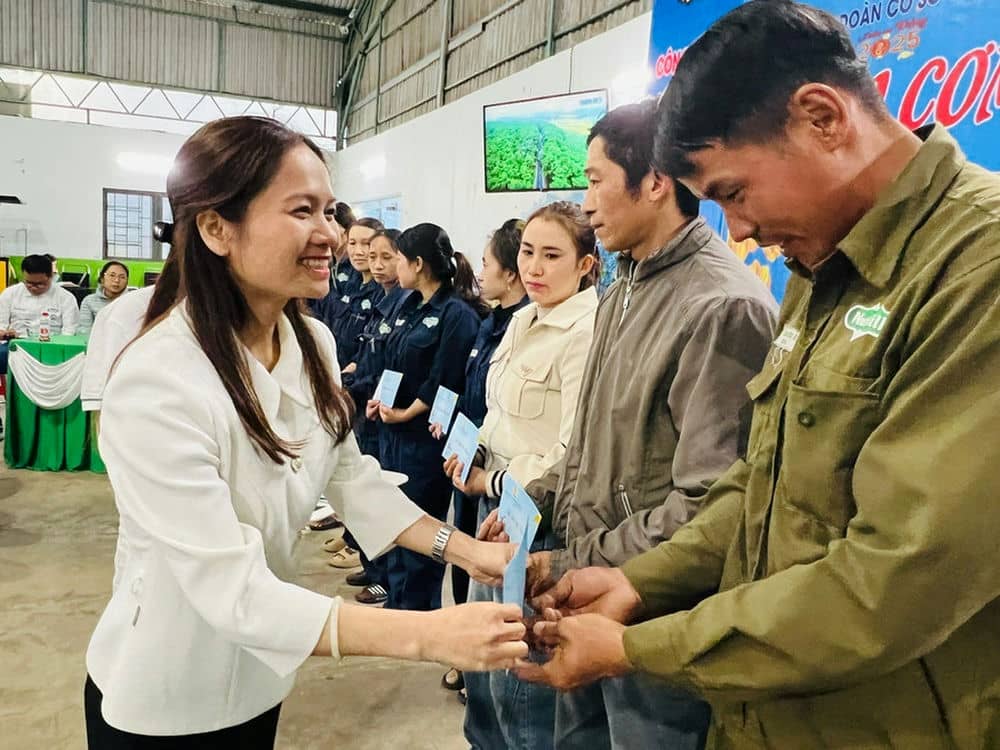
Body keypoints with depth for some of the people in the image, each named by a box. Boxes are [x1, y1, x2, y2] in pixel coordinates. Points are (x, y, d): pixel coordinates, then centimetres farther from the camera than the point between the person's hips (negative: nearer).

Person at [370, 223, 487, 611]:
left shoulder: (458, 314, -15)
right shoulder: (409, 306, 10)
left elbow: (444, 382, -18)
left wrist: (406, 413, -11)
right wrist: (379, 399, 1)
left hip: (426, 434, -8)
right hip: (393, 430, 8)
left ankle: (418, 608, 23)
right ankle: (396, 602, 34)